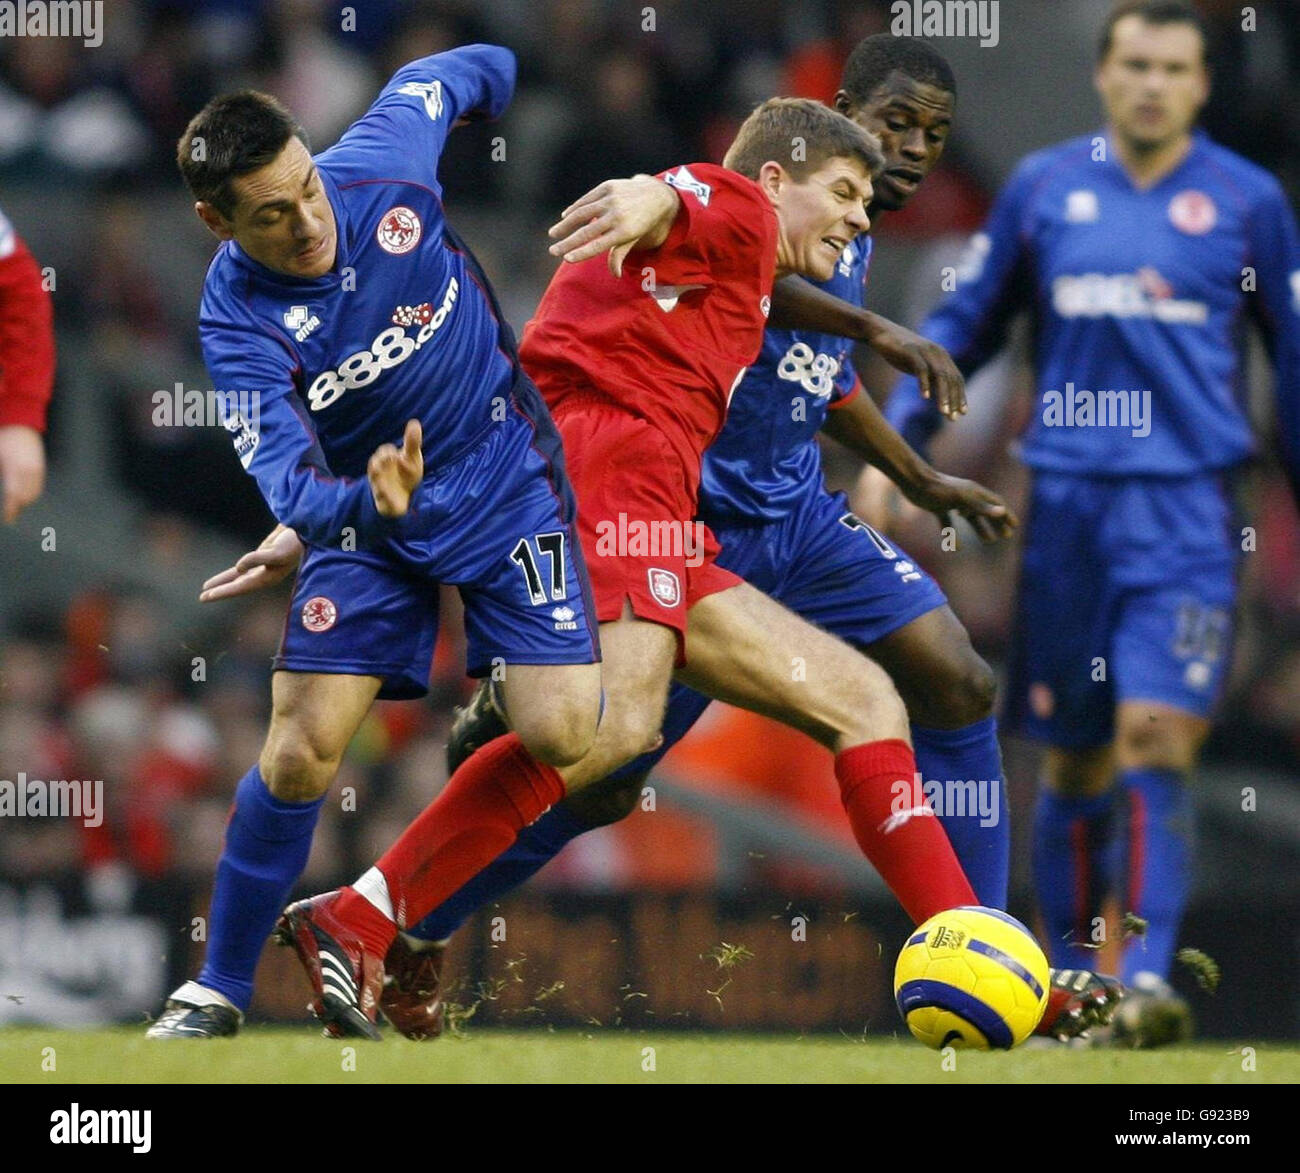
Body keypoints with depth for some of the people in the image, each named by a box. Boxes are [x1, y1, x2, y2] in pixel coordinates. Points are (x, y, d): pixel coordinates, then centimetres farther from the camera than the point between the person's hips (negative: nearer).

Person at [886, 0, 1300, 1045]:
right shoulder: (1044, 187, 8)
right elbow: (967, 323, 15)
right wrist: (897, 437, 4)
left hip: (1187, 506, -2)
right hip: (1068, 498, 2)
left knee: (1156, 734, -17)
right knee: (1075, 759, 7)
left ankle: (1149, 974, -20)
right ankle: (1070, 973, 19)